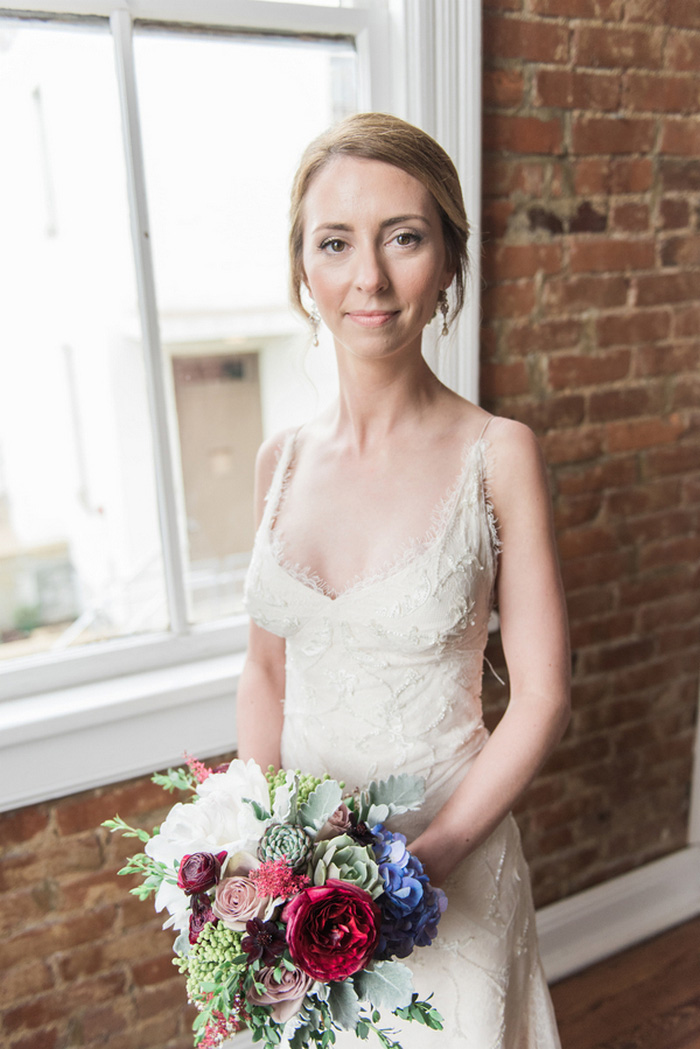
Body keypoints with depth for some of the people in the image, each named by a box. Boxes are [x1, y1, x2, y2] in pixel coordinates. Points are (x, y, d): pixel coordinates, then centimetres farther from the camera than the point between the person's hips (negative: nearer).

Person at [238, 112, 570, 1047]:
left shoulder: (497, 455, -15)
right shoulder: (282, 460, -4)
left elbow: (541, 699, -13)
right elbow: (267, 669, 3)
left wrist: (425, 859, -17)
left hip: (447, 861, -3)